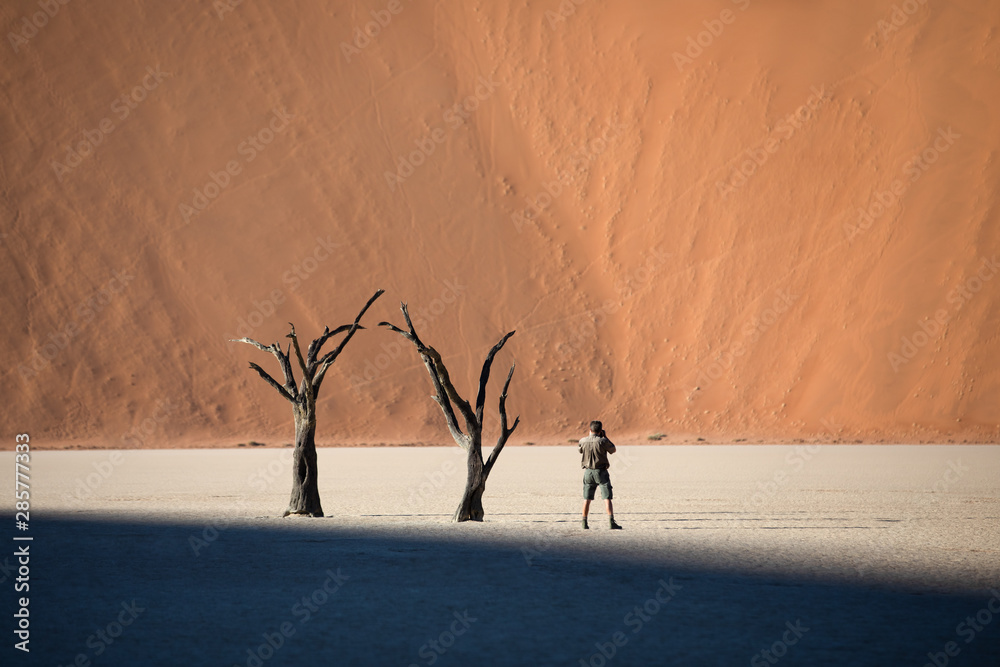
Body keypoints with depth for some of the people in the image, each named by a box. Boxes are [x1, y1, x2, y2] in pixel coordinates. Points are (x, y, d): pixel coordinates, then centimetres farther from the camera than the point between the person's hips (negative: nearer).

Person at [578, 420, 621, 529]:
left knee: (587, 499, 12)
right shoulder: (603, 441, -13)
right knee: (607, 498, -3)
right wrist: (605, 436, 8)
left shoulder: (583, 441, -4)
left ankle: (584, 523, 14)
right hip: (601, 472, -3)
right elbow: (613, 450, 3)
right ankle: (611, 522, -12)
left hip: (588, 472, 3)